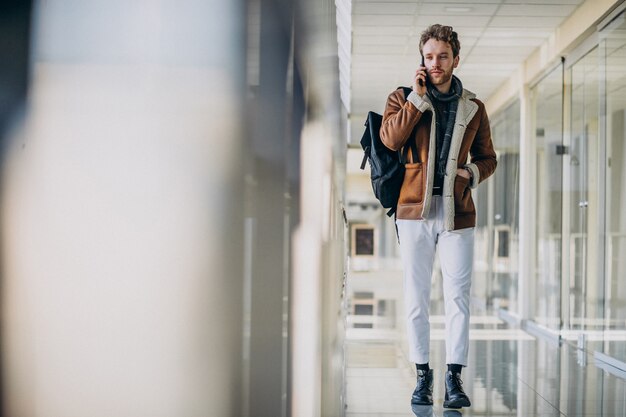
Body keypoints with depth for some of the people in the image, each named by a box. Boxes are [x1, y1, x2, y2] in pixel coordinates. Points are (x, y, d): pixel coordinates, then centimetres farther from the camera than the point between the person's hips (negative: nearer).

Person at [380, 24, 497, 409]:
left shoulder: (473, 107, 11)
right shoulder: (404, 99, 7)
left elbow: (488, 158, 18)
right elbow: (390, 139, -11)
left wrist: (473, 172, -3)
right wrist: (418, 97, -10)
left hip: (457, 212, 1)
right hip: (415, 210, -1)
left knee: (458, 297, -3)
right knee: (417, 299, 3)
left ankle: (455, 378, 2)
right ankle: (422, 376, 12)